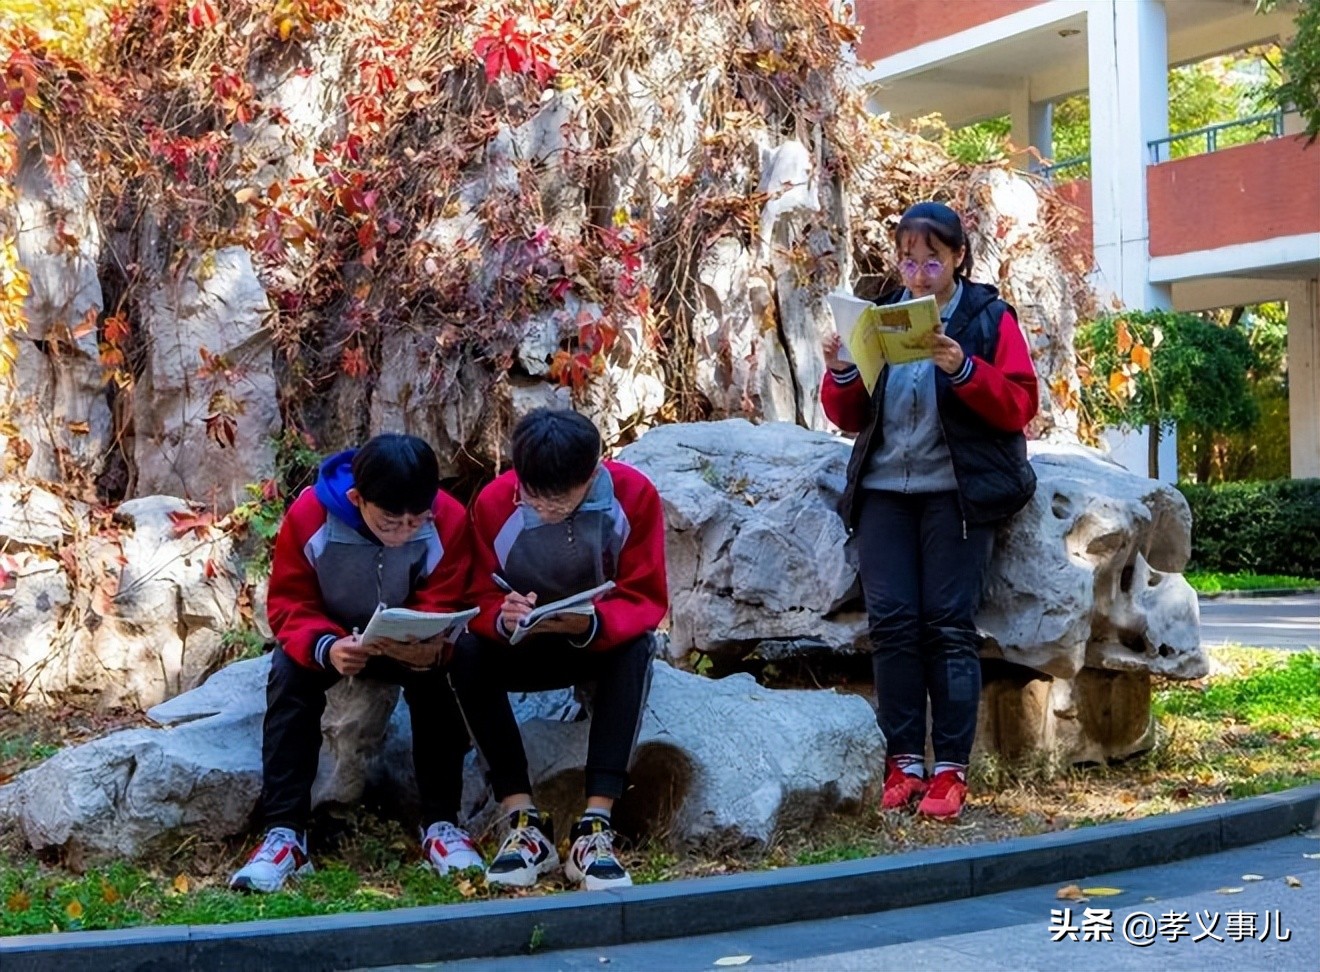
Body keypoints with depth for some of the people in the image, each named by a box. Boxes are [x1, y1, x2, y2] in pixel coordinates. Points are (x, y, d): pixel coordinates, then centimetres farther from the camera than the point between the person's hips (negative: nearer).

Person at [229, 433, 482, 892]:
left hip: (411, 643, 0)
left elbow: (440, 610, -20)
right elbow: (289, 605, -22)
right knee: (289, 672, -29)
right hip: (331, 637, 0)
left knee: (439, 675, -30)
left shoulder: (449, 520, -23)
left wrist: (431, 647, -45)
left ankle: (441, 824, -20)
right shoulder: (308, 516, -26)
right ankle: (284, 833, -29)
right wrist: (325, 648, -44)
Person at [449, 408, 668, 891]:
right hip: (525, 650, 1)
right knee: (468, 651, -30)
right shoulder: (493, 503, -16)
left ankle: (595, 826, -37)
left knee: (638, 646, -35)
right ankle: (524, 822, -31)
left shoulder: (634, 494, -18)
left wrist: (591, 624, -39)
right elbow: (480, 600, -12)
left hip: (603, 644, -1)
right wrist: (502, 617, -37)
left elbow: (647, 600, -17)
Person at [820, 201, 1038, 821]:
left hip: (956, 491, -3)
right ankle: (903, 764, 2)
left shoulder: (989, 318, 5)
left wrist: (963, 368, -19)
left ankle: (951, 769, -3)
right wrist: (840, 374, -4)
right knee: (891, 622, -4)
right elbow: (849, 419, 16)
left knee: (950, 625, -7)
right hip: (884, 490, 4)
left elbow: (1019, 406, -4)